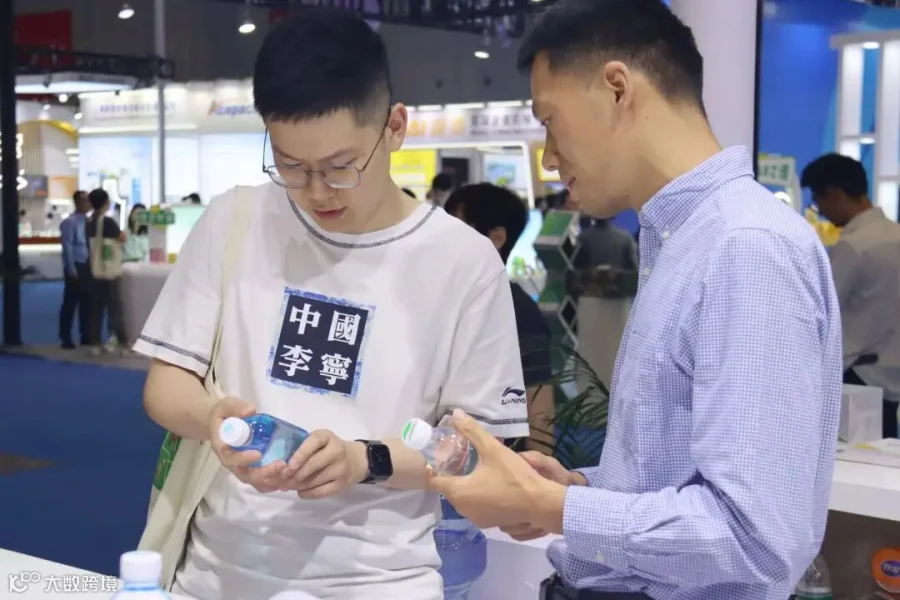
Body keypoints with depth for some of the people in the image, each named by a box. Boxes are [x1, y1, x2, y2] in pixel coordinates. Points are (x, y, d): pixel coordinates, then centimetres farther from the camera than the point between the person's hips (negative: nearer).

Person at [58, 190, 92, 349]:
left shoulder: (89, 221, 10)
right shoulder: (70, 222, -10)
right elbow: (67, 247, -13)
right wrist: (71, 269, -16)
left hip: (88, 266, 7)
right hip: (76, 267, -7)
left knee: (87, 302, 11)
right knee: (70, 303, -2)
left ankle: (86, 336, 20)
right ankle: (66, 338, 4)